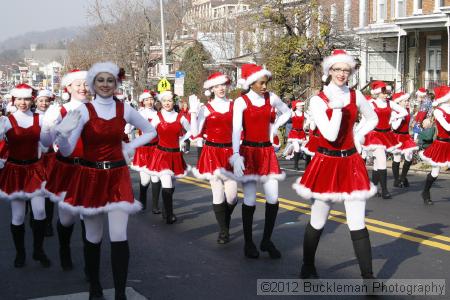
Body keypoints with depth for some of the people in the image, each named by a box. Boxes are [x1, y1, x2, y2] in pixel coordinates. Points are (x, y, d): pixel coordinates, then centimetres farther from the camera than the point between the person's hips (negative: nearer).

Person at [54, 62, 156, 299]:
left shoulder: (124, 109, 1)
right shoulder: (83, 111, -6)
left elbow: (150, 131, 17)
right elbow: (67, 151, -11)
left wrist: (130, 147, 4)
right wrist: (62, 135, -32)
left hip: (117, 177, 1)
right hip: (90, 177, -1)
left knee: (119, 238, -8)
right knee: (93, 238, 9)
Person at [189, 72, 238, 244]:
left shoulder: (234, 106, 5)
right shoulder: (206, 109, 2)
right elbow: (195, 132, -4)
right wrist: (194, 112, -9)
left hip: (230, 152, 1)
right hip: (213, 152, -1)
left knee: (232, 196, -2)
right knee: (218, 194, -1)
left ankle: (225, 222, 28)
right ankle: (223, 231, 13)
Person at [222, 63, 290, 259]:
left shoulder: (271, 98, 4)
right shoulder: (241, 102, -8)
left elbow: (287, 112, 23)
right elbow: (236, 130, -18)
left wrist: (274, 127, 8)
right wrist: (236, 156, -31)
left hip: (267, 151, 4)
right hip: (248, 151, -4)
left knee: (273, 199, -1)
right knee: (250, 200, -2)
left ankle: (267, 241, 15)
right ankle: (248, 243, 13)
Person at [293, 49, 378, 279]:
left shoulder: (356, 96, 3)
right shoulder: (318, 100, -7)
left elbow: (372, 119, 21)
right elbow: (330, 135, -18)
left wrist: (358, 136, 6)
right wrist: (337, 107, -19)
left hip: (351, 163, 2)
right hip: (326, 162, -2)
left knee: (357, 224, -2)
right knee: (317, 223, 7)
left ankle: (368, 276, 4)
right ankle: (308, 268, 28)